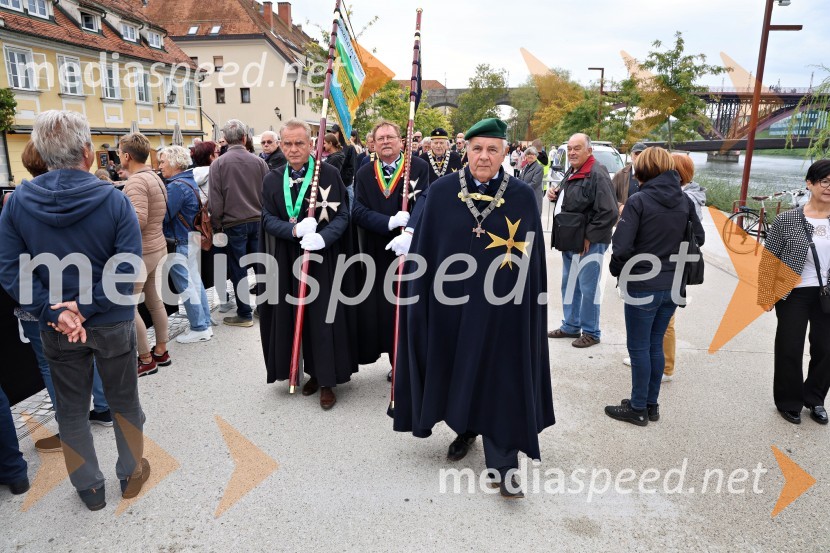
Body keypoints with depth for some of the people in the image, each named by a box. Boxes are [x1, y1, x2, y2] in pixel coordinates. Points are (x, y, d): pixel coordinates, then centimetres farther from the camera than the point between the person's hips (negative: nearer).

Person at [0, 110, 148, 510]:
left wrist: (54, 313, -14)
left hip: (57, 327, 2)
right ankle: (131, 474, 35)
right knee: (124, 402, 18)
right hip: (113, 324, -2)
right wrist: (86, 307, -18)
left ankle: (89, 487, 33)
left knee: (71, 408, 19)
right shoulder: (114, 200, -17)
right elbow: (127, 268, -24)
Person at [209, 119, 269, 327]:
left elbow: (216, 200, -8)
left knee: (238, 270, 5)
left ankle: (244, 314, 10)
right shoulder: (259, 162, -1)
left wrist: (217, 226, 2)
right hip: (258, 221, 3)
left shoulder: (218, 164, -7)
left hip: (234, 224, -3)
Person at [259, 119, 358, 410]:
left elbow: (342, 214, -6)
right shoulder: (272, 180, 7)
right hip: (289, 261, 4)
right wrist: (295, 230, -20)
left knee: (324, 319, 0)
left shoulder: (330, 173, -4)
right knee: (298, 318, 10)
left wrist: (322, 237, -24)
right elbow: (268, 219, 1)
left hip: (324, 259, -3)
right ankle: (314, 372, 26)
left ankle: (327, 380, 12)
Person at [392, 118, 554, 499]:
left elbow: (533, 258, 0)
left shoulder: (522, 196, -3)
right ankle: (465, 430, 41)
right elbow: (425, 250, 0)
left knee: (500, 381, 3)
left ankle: (503, 465, 15)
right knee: (456, 371, 16)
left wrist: (531, 307, -1)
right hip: (451, 303, 2)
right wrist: (420, 300, -2)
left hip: (501, 308, -1)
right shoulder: (441, 192, -2)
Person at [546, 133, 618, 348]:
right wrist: (556, 195, 7)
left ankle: (591, 332, 13)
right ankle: (571, 326, 31)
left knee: (588, 288, -1)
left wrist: (589, 237, -19)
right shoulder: (571, 172, 13)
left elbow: (609, 212, -23)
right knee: (569, 284, 17)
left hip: (589, 243, -9)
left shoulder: (597, 174, -17)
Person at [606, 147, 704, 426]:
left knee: (639, 347, 5)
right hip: (673, 286, 6)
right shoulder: (684, 201, 4)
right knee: (655, 345, 16)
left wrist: (618, 273, -1)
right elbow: (698, 238, 14)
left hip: (642, 287, -6)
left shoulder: (639, 200, -14)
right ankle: (651, 404, 26)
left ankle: (638, 408, 15)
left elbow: (622, 246, -18)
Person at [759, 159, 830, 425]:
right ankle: (789, 402, 25)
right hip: (794, 294, -3)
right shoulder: (788, 219, -8)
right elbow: (770, 259, -5)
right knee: (790, 351, 6)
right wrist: (767, 295, -8)